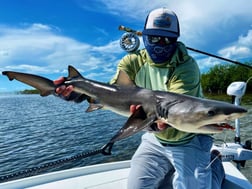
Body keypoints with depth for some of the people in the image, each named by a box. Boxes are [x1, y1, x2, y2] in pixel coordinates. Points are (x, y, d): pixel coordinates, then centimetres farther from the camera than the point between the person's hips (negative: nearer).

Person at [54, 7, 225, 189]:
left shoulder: (186, 67, -22)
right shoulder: (134, 61, -8)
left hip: (187, 141, -3)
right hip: (155, 139, 4)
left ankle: (214, 163, 27)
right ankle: (169, 170, 33)